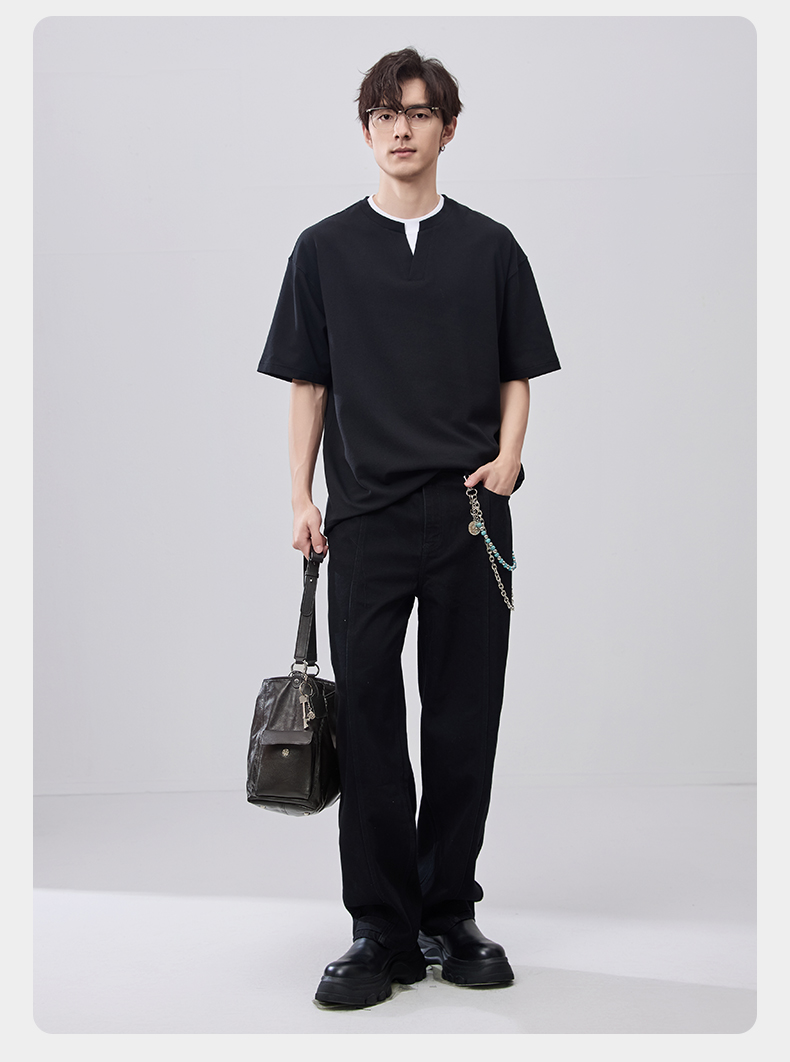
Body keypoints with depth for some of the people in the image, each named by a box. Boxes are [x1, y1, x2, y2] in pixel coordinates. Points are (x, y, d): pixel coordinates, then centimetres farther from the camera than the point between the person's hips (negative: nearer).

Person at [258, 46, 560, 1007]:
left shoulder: (490, 249, 9)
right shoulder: (325, 250, 8)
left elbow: (518, 377, 11)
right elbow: (307, 387, 8)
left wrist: (506, 456, -7)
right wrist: (301, 498, 0)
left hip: (472, 514, 1)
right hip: (368, 514, 0)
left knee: (465, 721, 5)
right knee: (367, 721, -1)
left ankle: (449, 916, 18)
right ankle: (382, 930, 9)